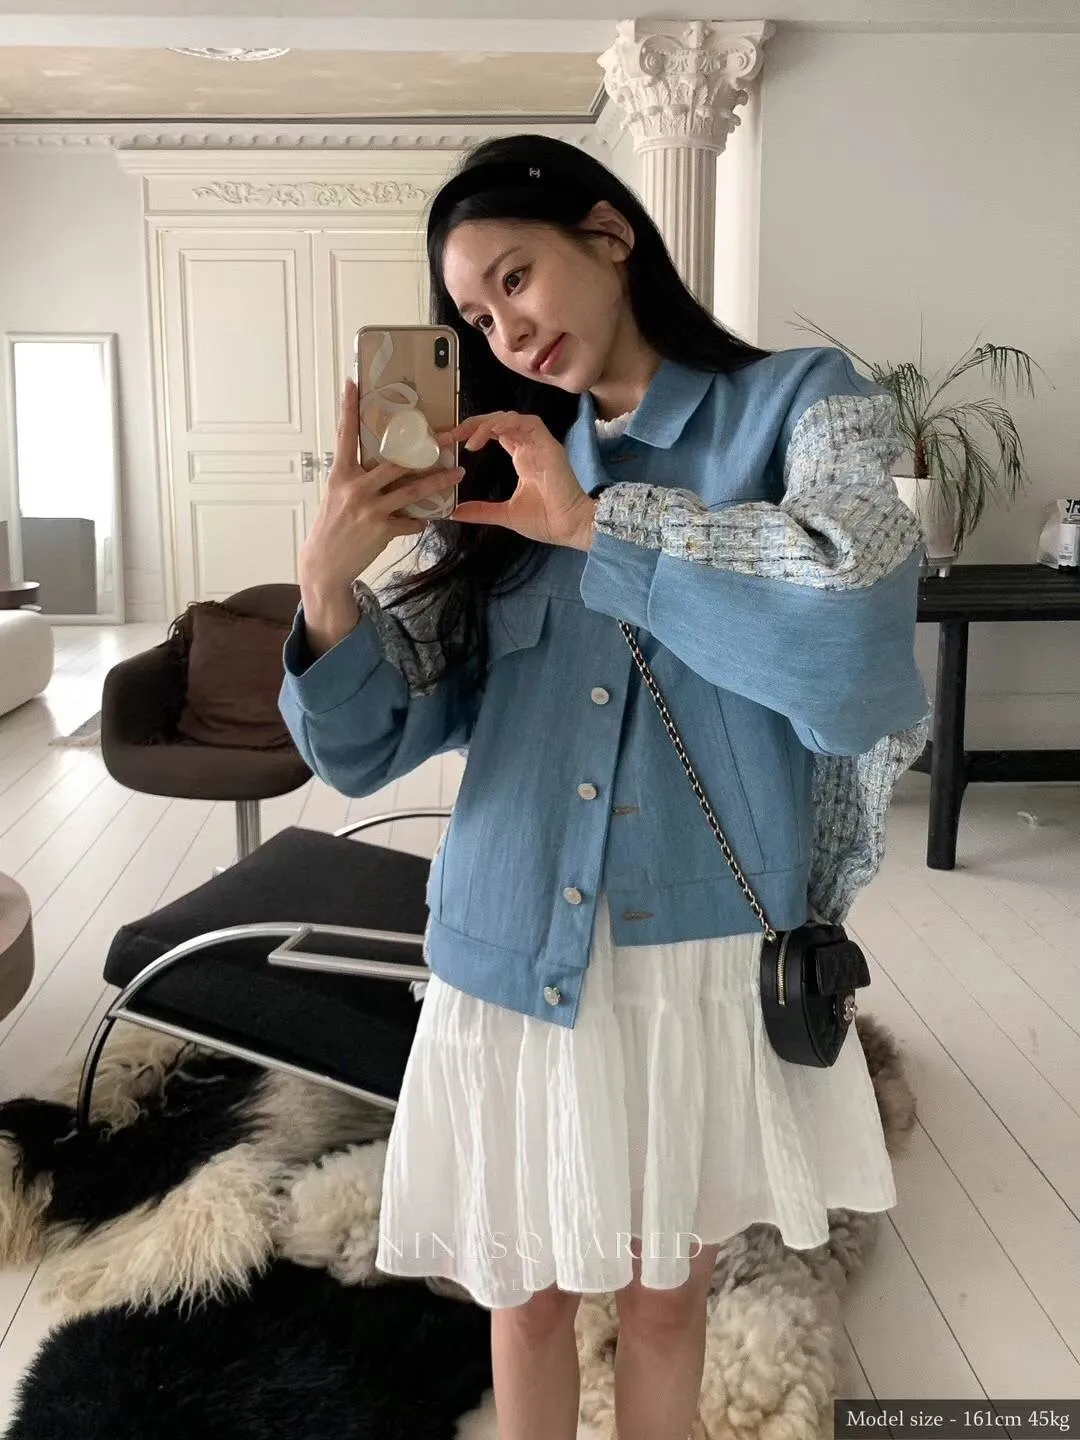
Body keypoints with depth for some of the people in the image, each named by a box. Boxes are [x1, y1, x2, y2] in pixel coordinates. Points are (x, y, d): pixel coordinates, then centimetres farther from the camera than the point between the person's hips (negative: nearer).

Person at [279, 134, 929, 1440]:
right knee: (531, 1296, 17)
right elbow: (368, 748, 1)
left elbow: (858, 628, -25)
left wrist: (594, 521, -18)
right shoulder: (504, 477, 6)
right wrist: (329, 583, -17)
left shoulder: (802, 401, -2)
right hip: (516, 964, 3)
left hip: (712, 960, -2)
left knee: (666, 1294, 17)